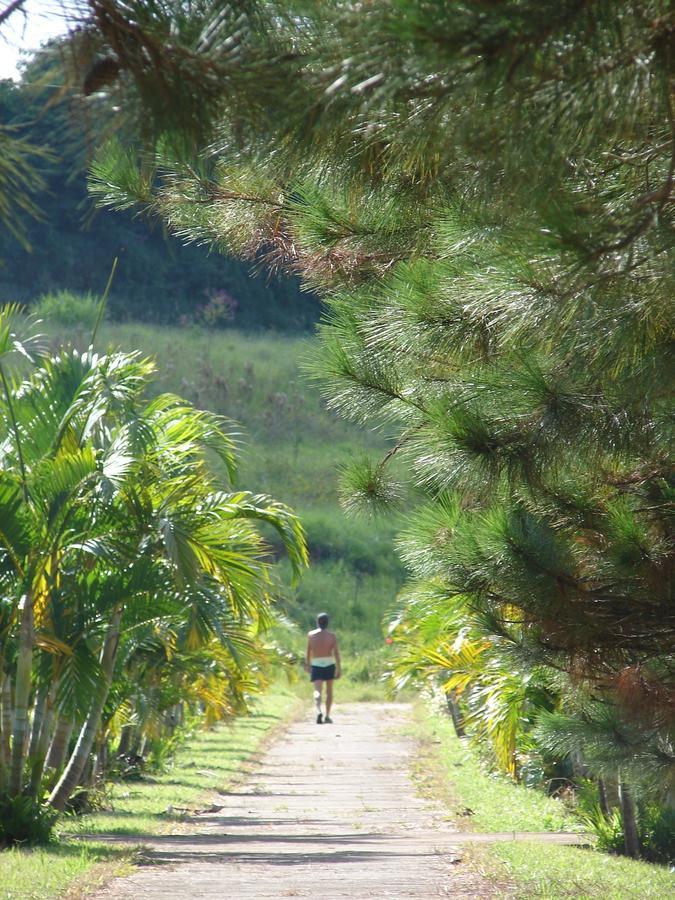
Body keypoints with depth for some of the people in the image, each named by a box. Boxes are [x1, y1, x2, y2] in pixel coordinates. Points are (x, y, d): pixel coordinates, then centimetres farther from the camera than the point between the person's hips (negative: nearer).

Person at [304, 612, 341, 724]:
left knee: (317, 691, -10)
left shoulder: (311, 635, 3)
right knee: (329, 691, 15)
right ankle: (327, 716, 19)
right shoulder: (332, 636, -1)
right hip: (329, 664, 0)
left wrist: (307, 664, 25)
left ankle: (319, 711, -35)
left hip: (316, 665, 0)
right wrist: (338, 668, -8)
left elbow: (308, 652, 11)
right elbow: (336, 653, -8)